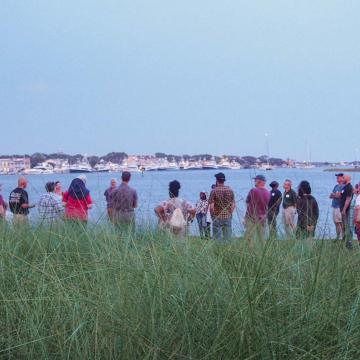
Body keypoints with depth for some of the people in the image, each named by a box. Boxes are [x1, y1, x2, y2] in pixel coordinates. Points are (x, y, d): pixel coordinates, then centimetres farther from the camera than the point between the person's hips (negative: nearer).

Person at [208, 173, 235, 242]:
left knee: (217, 237, 2)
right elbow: (233, 205, 3)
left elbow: (211, 206, -11)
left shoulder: (214, 191, -9)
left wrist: (212, 215, 1)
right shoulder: (230, 190, 2)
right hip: (228, 217, 3)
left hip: (217, 217, -3)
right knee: (227, 238, 7)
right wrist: (230, 214, 14)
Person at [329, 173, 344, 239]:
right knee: (336, 223, 11)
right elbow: (330, 196, 15)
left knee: (341, 223, -8)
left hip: (340, 207, -8)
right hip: (334, 207, 8)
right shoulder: (336, 186, 18)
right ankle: (338, 237, 16)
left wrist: (333, 195, -2)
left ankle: (342, 237, -7)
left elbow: (340, 196, -16)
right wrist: (336, 195, -6)